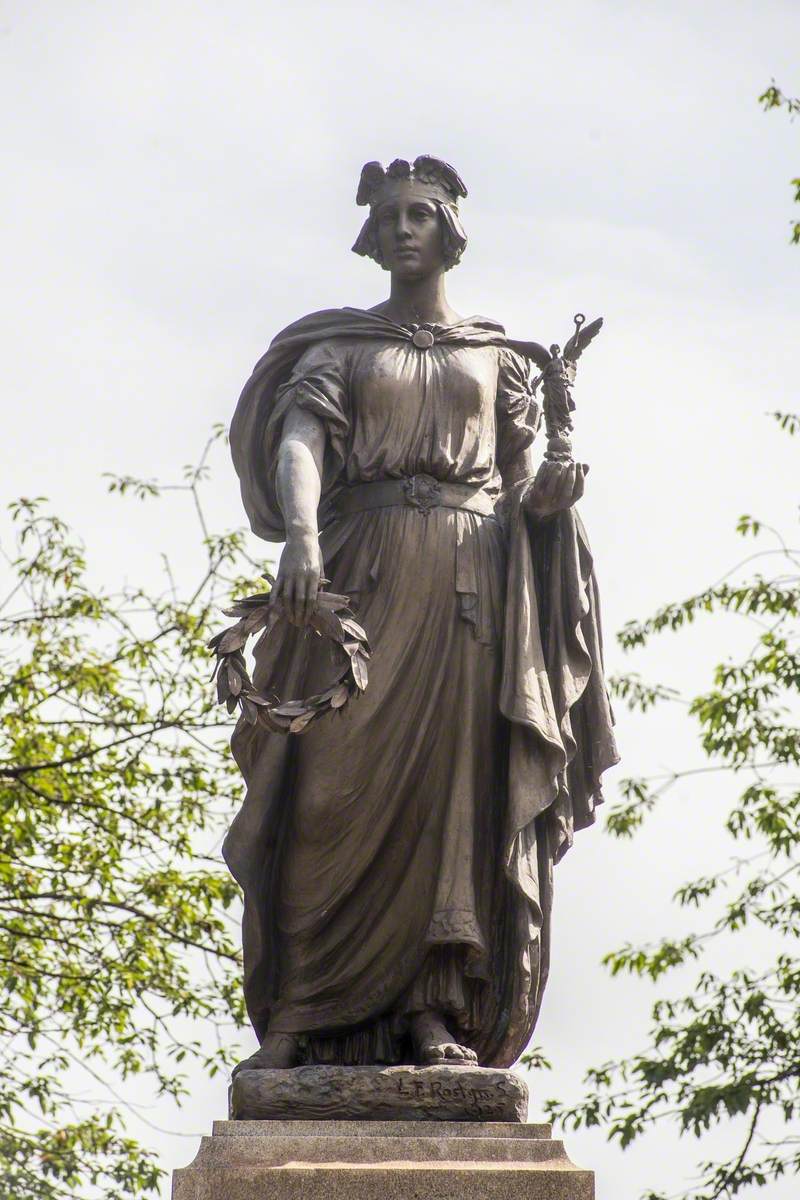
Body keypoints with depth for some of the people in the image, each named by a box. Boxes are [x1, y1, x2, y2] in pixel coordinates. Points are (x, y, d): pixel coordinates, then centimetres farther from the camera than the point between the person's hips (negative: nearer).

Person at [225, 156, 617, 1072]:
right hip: (361, 575, -1)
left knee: (456, 785, -8)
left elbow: (523, 478, 16)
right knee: (341, 784, -10)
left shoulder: (498, 355, 19)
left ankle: (436, 1013, -11)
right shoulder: (340, 345, 13)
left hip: (471, 585, 1)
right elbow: (299, 439, -5)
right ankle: (306, 1015, -12)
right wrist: (300, 534, -24)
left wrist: (548, 496, -9)